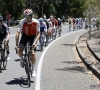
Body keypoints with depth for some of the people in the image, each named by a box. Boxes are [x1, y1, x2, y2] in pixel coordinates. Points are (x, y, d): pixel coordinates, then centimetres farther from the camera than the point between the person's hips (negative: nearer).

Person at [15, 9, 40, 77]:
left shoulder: (36, 22, -25)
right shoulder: (22, 22, -26)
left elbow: (38, 33, -18)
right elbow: (18, 33, -25)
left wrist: (35, 42, -32)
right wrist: (16, 45, -32)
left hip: (33, 36, -1)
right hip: (25, 36, 1)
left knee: (33, 53, -16)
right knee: (19, 50, -21)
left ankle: (33, 70, 1)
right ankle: (22, 59, 14)